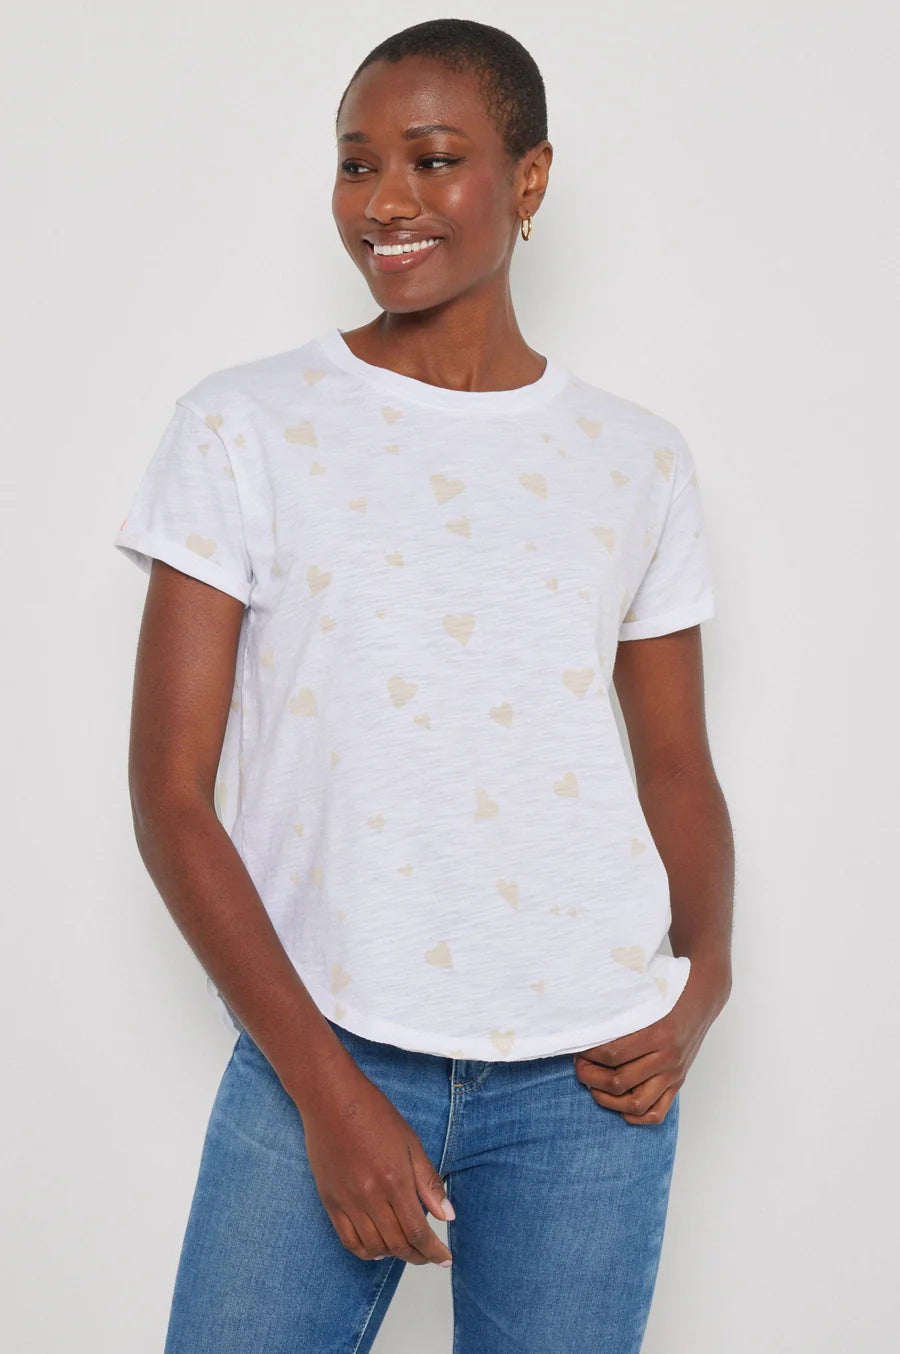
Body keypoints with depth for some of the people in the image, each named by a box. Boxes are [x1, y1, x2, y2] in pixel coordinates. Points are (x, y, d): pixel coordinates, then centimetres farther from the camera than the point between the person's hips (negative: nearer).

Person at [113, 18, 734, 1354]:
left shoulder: (637, 459, 6)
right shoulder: (243, 427, -1)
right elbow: (170, 788, -4)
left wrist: (705, 978, -5)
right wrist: (327, 1088, -10)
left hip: (585, 1087, 2)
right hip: (317, 1053, -1)